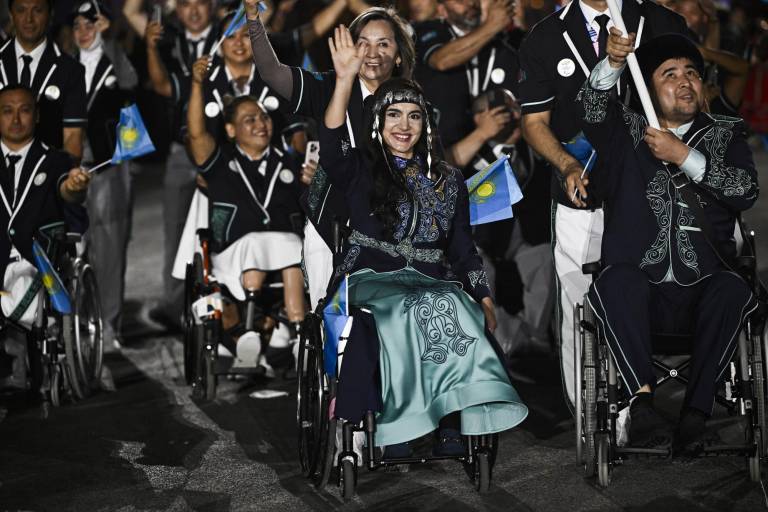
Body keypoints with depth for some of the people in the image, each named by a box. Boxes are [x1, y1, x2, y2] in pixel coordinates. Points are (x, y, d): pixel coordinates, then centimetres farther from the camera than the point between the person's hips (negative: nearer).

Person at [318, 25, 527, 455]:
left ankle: (450, 424, -36)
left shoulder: (448, 180, 20)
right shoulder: (361, 169, 10)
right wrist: (346, 80, -26)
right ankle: (399, 435, -34)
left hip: (429, 283, 3)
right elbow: (332, 147, -13)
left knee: (454, 310, -33)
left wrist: (485, 300, 3)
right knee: (407, 313, -36)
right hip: (372, 280, -2)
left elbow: (464, 248, 18)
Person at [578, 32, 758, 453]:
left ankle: (697, 409, -31)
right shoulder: (627, 130, 17)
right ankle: (642, 398, -35)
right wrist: (613, 63, -24)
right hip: (640, 294, 0)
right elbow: (593, 109, -6)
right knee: (616, 280, -33)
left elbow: (746, 191, 0)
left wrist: (684, 156, -7)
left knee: (732, 289, -32)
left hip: (700, 295, 1)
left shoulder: (726, 134, 19)